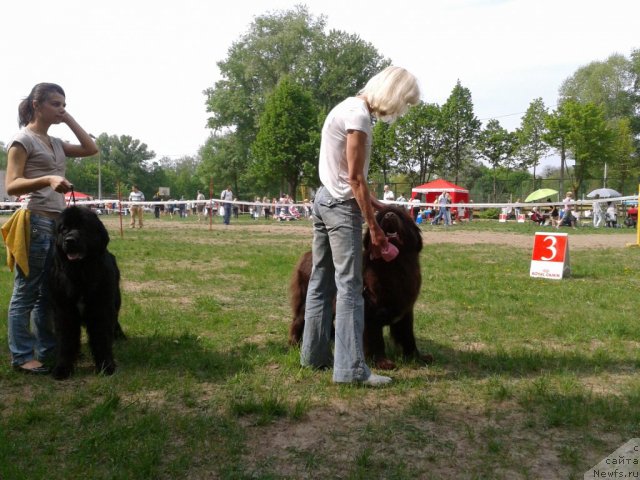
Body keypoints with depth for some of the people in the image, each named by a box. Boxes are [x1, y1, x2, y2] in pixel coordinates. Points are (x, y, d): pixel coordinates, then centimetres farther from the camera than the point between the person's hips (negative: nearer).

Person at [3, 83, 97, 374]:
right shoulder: (22, 139, -6)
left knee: (49, 291, 13)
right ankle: (21, 356, 4)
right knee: (26, 292, -2)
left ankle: (47, 349, 21)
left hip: (59, 222, 8)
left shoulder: (56, 143, 16)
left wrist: (69, 120, 10)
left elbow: (91, 149, 15)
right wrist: (47, 180, -30)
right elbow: (11, 186, -14)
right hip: (34, 222, -8)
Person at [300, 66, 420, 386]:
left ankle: (314, 354, 22)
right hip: (342, 205, -10)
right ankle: (350, 369, -9)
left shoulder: (348, 106, 13)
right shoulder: (358, 114, -16)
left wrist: (370, 201, 15)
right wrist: (373, 227, -15)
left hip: (324, 199, 10)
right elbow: (355, 177, -18)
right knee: (349, 286, -10)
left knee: (321, 280, 13)